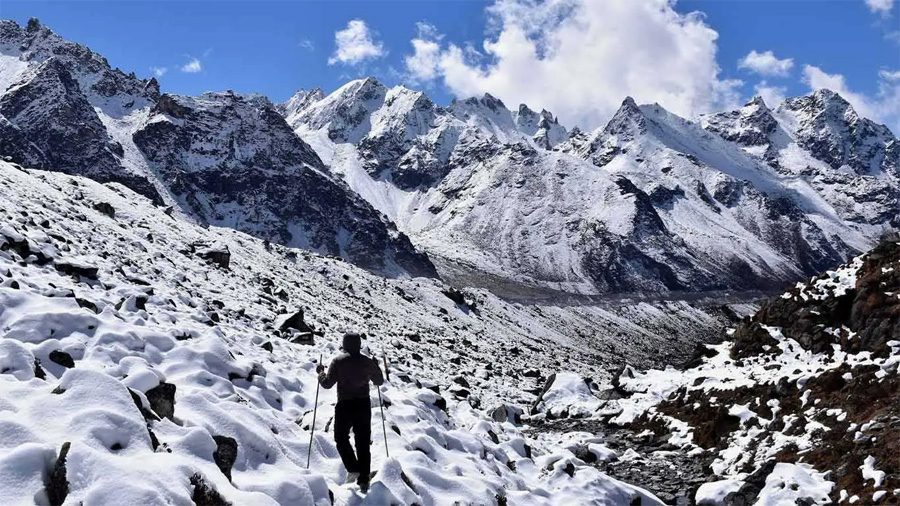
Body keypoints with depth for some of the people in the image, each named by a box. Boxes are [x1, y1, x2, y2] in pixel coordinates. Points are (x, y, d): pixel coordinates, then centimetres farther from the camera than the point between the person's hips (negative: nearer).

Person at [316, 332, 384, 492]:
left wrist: (320, 373, 8)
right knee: (363, 442, 10)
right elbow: (379, 381, 14)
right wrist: (376, 367, 29)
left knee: (341, 438, 15)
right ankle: (364, 480, 10)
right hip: (364, 405, 3)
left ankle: (353, 469, -3)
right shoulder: (367, 362, 1)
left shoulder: (339, 361, -9)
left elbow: (327, 383, -10)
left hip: (345, 405, -3)